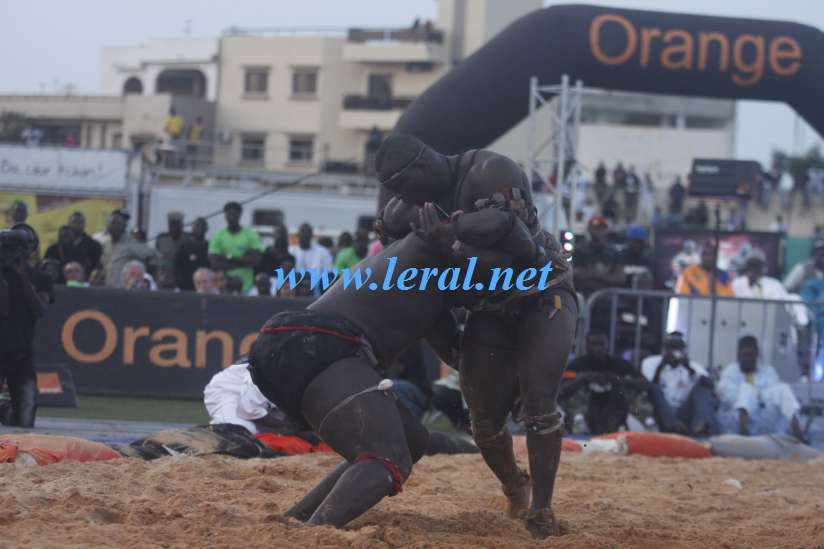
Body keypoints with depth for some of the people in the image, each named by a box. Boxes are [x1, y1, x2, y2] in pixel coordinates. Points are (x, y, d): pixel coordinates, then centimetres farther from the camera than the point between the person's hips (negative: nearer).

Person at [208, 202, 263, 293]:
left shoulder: (251, 235, 3)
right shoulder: (217, 237, 2)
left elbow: (255, 260, -5)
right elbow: (215, 265, -7)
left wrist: (231, 259, -10)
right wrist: (243, 260, -8)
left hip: (246, 286, 0)